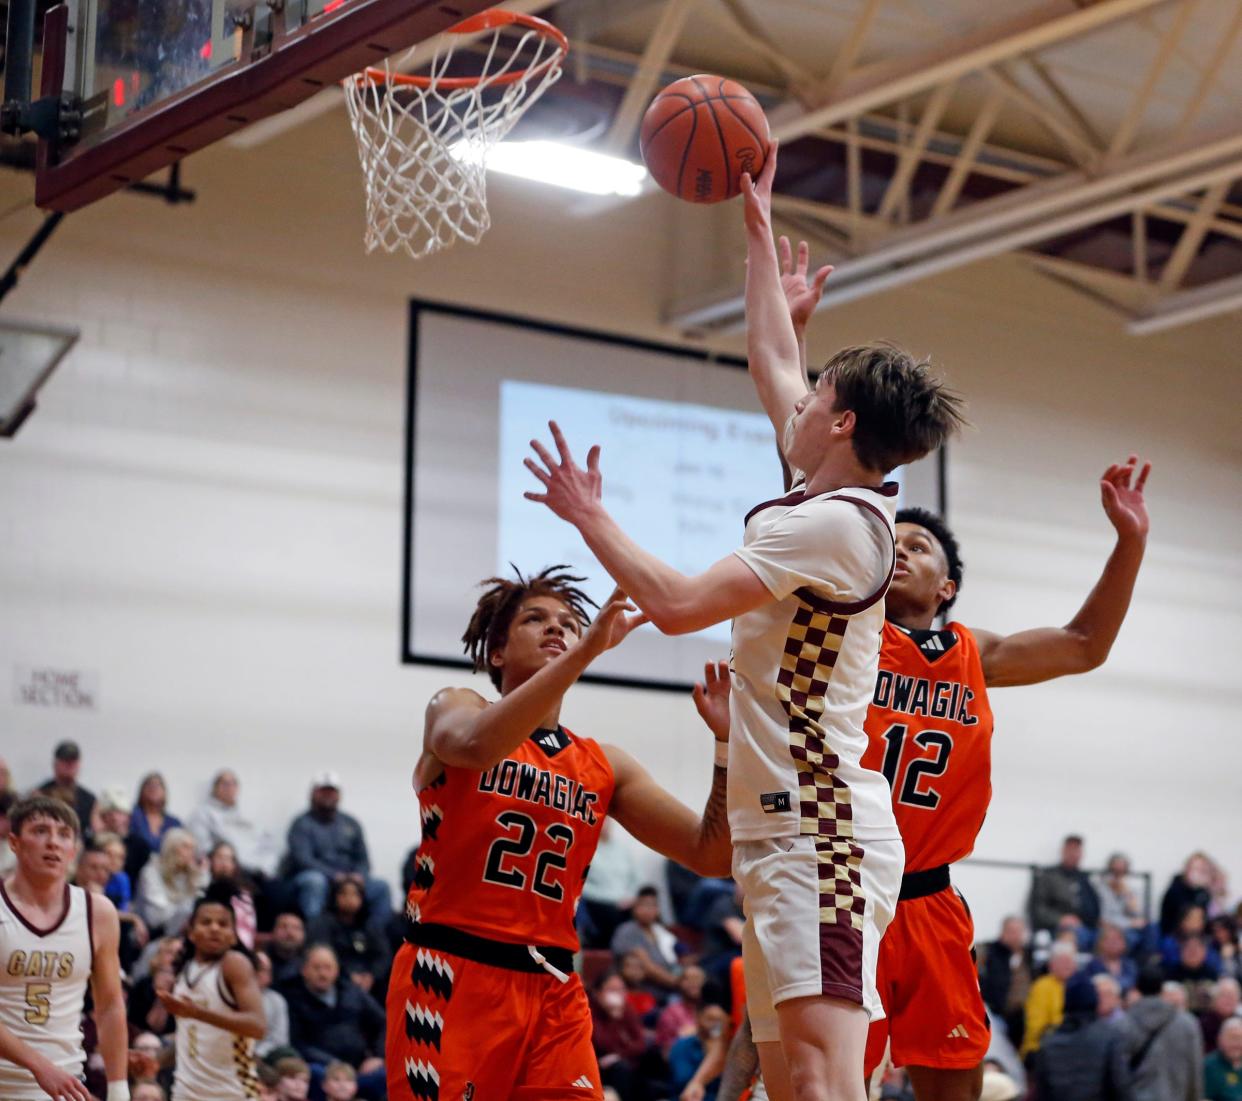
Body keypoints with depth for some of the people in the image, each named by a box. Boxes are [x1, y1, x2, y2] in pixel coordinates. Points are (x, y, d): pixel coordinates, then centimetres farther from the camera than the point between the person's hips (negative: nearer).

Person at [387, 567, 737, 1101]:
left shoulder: (605, 766, 13)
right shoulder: (455, 708, 3)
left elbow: (711, 854, 8)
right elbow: (475, 745, -24)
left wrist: (725, 741, -6)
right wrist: (587, 651, -30)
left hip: (553, 991, 4)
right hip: (450, 977, -4)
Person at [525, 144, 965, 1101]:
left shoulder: (836, 524, -11)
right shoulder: (841, 503, 16)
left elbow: (676, 603, -17)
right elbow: (775, 360, 29)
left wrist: (591, 517, -1)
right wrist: (758, 224, 36)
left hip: (818, 832, -10)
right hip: (789, 829, 10)